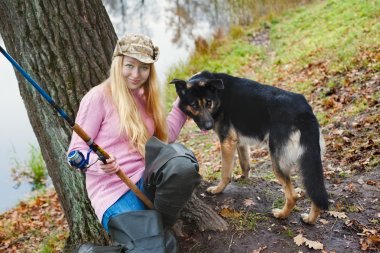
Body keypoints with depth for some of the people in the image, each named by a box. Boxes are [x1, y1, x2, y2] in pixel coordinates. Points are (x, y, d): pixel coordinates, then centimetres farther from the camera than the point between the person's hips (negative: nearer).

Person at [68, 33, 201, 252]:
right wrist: (99, 163, -30)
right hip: (113, 190, -6)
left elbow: (167, 135, 20)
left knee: (184, 167, -28)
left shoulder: (144, 96, 11)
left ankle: (155, 226, -5)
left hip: (147, 181, 6)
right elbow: (76, 152, -9)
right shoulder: (99, 97, -10)